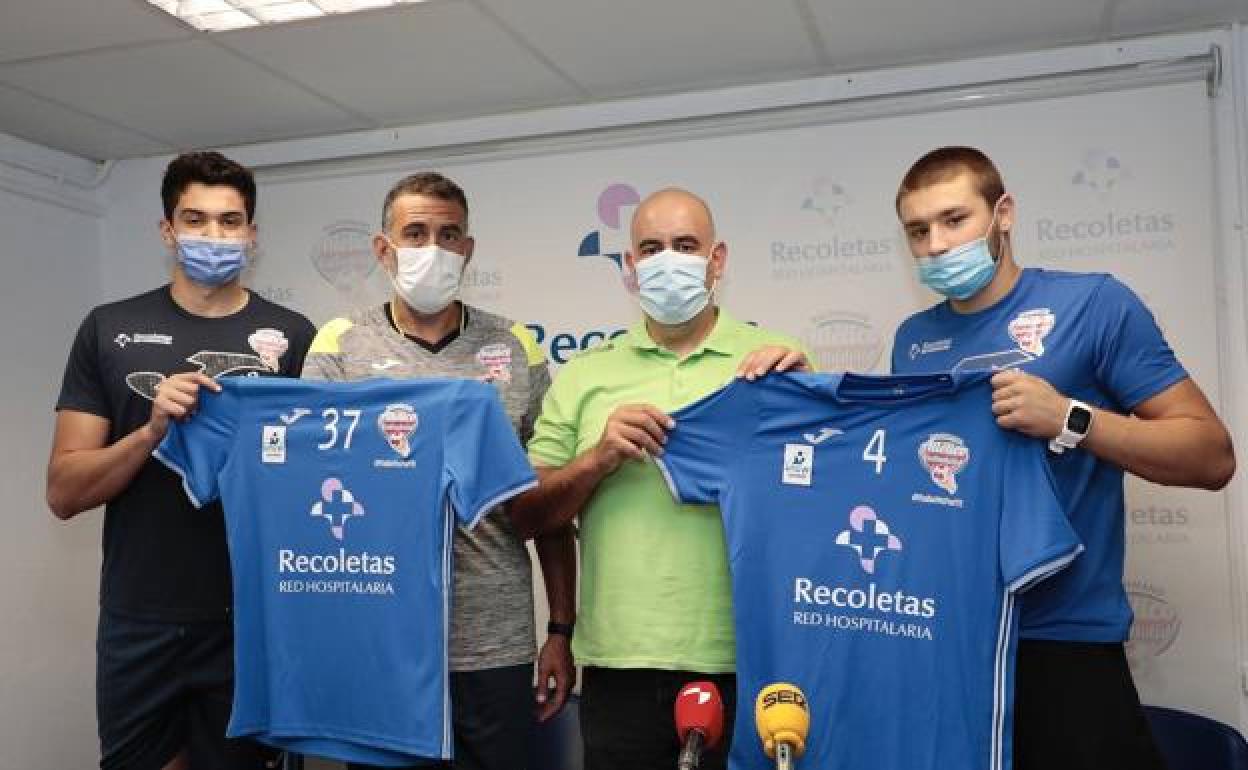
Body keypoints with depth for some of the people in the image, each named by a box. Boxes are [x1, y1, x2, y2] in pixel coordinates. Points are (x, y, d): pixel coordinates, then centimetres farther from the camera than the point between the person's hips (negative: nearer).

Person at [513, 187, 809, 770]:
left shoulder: (773, 361, 3)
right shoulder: (583, 375, 7)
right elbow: (527, 515, 6)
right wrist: (598, 459, -12)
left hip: (741, 663, -1)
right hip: (617, 666, 1)